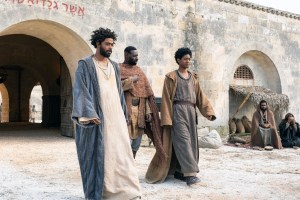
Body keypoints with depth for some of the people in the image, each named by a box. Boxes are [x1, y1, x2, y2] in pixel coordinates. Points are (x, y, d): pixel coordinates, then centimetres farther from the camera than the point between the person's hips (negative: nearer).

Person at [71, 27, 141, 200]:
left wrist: (123, 116, 17)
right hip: (96, 117, -5)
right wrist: (89, 114, -22)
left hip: (115, 117, 5)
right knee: (97, 154, 0)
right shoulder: (85, 65, -2)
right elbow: (81, 90, -11)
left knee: (120, 152, 0)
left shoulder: (114, 67, 16)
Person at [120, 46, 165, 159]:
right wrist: (131, 80, -11)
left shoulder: (138, 70, 16)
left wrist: (148, 111, 4)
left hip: (140, 111, 6)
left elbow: (146, 91, 12)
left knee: (136, 143, 9)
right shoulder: (118, 69, 0)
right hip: (125, 110, -6)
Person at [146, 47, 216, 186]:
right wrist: (167, 119, -10)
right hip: (178, 111, -6)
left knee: (190, 141, 4)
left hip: (191, 112, 6)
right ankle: (190, 173, -17)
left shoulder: (194, 78, 16)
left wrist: (208, 111, 0)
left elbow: (200, 96, 13)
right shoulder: (171, 77, 1)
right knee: (183, 140, -14)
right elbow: (166, 98, -3)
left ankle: (179, 171, 15)